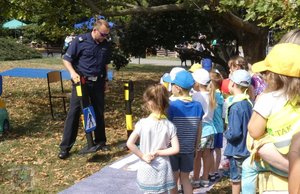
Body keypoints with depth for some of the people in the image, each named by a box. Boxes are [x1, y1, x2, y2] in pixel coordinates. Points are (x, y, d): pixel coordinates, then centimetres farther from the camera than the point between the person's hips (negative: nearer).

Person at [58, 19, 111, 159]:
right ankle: (65, 147, 0)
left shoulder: (106, 45, 6)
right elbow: (66, 59, -8)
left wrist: (105, 81, 18)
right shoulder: (80, 40, -9)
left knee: (99, 112, 11)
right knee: (74, 112, -4)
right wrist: (73, 72, -23)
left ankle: (100, 141, 26)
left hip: (98, 83, 4)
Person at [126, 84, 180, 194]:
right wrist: (158, 152, -8)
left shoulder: (142, 123, -13)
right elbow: (176, 149, -14)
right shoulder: (169, 126, -10)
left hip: (147, 169, 0)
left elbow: (129, 144, -19)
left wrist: (142, 156, -10)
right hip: (162, 170, 0)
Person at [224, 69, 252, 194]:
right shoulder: (248, 103, 2)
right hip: (247, 148, 8)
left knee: (236, 181, 5)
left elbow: (234, 133, -26)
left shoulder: (236, 106, -23)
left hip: (237, 151, -8)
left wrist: (226, 133, -7)